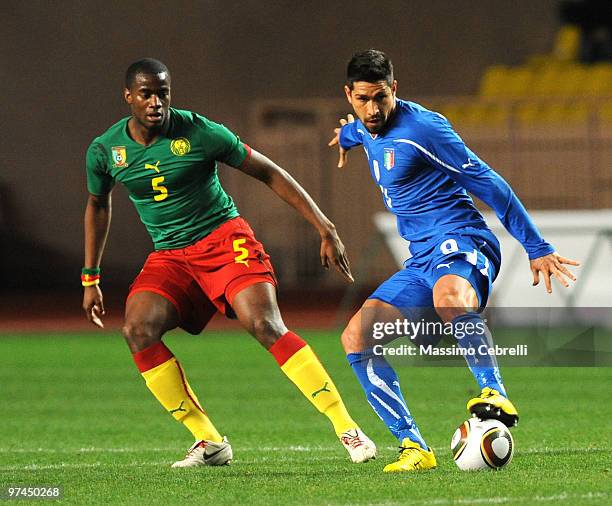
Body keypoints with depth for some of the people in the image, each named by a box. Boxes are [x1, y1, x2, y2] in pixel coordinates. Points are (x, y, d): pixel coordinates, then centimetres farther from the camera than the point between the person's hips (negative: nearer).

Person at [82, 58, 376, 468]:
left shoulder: (199, 132, -12)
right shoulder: (105, 150, -1)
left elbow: (270, 174, -4)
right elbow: (98, 204, 20)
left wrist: (326, 230, -6)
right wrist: (90, 279, 20)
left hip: (224, 239, -4)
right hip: (169, 257, 4)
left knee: (266, 326, -25)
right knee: (138, 330, -22)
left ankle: (348, 430, -19)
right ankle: (209, 443, -14)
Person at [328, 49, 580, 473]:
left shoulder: (421, 127, -12)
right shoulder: (366, 128, 12)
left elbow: (487, 183, -10)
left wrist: (536, 247, -10)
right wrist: (347, 136, 67)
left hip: (460, 241, -9)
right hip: (421, 259, 9)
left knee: (451, 297, -44)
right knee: (356, 338, -4)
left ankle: (496, 395, -52)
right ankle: (414, 447, -8)